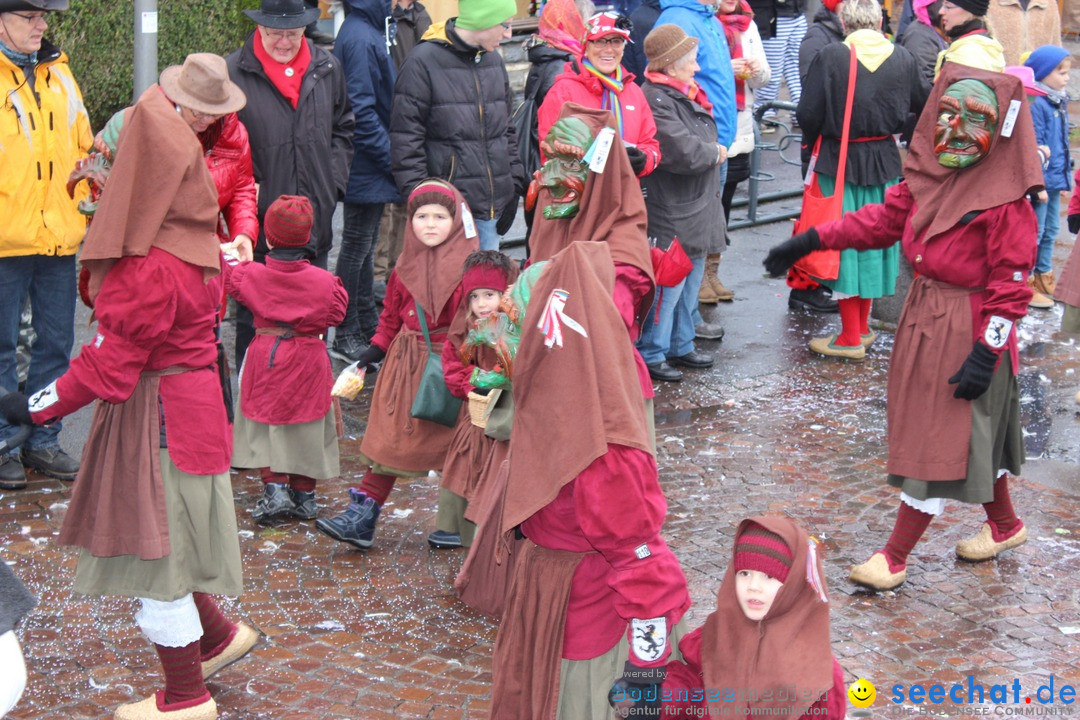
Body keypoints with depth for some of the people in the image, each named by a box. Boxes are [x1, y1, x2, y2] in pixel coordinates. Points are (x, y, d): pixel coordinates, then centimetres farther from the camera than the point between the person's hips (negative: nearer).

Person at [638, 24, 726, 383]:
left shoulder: (685, 94, 11)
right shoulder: (656, 100, -21)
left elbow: (703, 140, 23)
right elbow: (683, 152, -28)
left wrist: (710, 151, 2)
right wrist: (715, 152, -11)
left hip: (695, 211, 10)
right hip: (671, 216, -10)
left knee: (690, 282, 19)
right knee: (668, 285, -3)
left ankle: (680, 345, 31)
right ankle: (651, 354, 8)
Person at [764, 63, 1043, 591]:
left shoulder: (1005, 200, -18)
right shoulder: (929, 177, 4)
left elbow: (1010, 286, -18)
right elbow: (884, 219, 13)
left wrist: (986, 352, -20)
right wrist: (811, 240, 9)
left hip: (967, 329, -8)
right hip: (922, 318, 8)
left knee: (939, 440, -1)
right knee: (974, 434, 21)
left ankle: (895, 557, 5)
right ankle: (1004, 525, 40)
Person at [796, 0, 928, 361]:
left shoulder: (830, 57, -13)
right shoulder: (902, 58, -1)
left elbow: (809, 114, -12)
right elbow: (922, 105, 11)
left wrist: (811, 142, 8)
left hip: (839, 163, -4)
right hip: (884, 162, 4)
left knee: (844, 241, 3)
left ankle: (850, 338, 5)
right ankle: (862, 327, 27)